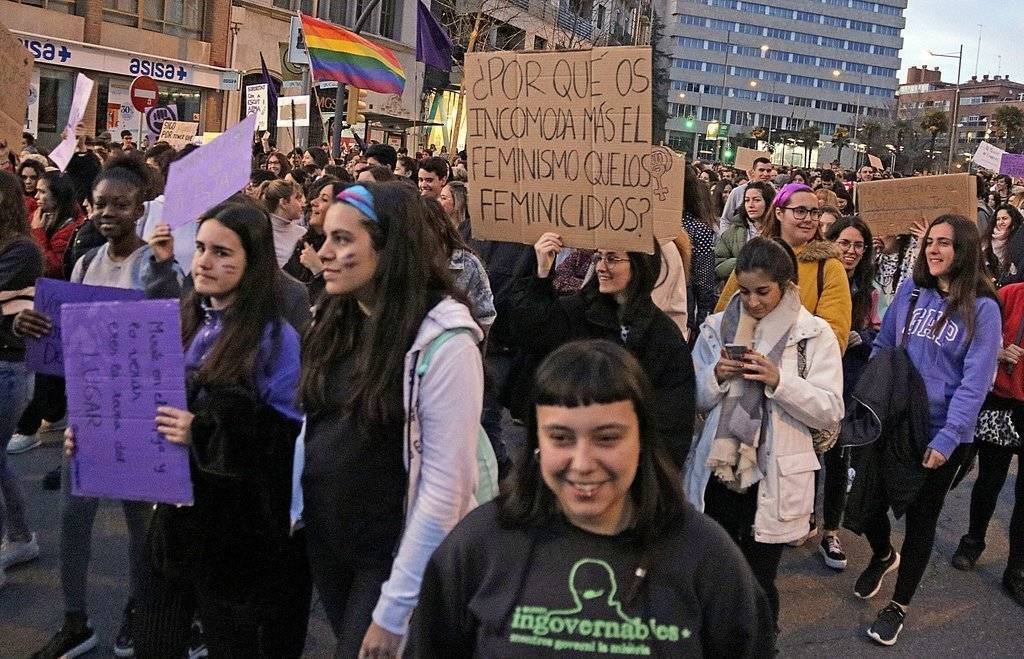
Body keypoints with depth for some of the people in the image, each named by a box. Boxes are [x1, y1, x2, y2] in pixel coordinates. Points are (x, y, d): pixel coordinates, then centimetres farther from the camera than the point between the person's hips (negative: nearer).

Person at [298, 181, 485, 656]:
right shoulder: (336, 319, 3)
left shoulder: (442, 339, -20)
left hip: (392, 552, -7)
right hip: (324, 539, 7)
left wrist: (394, 609, -19)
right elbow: (316, 430, 10)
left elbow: (445, 483, -21)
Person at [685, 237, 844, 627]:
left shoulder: (814, 334, -3)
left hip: (773, 479, -2)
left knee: (759, 583, 8)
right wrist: (716, 376, -12)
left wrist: (780, 381, -20)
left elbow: (830, 411, -7)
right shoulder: (716, 328, 5)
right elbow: (693, 400, 7)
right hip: (717, 472, 3)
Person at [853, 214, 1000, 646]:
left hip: (942, 434, -3)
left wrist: (947, 438, -19)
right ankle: (883, 556, 41)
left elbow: (975, 381, -13)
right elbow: (881, 348, 10)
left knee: (921, 520, 10)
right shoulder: (909, 292, 2)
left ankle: (899, 606, 29)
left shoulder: (981, 308, -9)